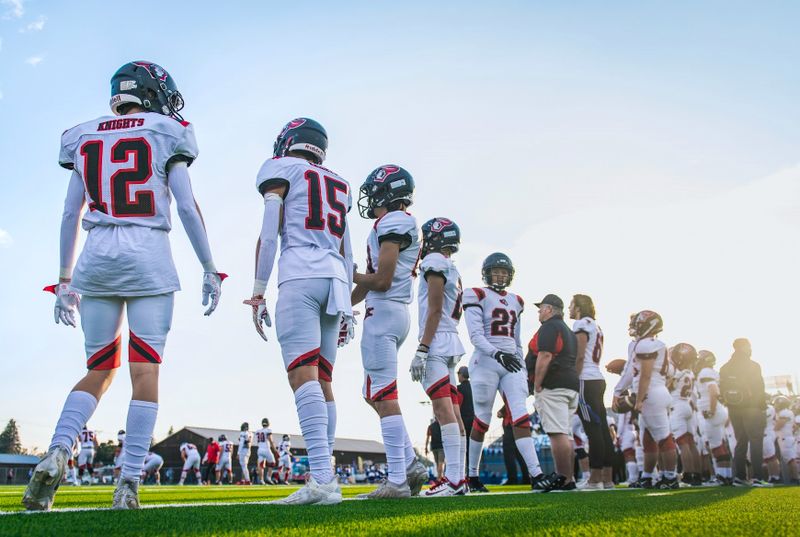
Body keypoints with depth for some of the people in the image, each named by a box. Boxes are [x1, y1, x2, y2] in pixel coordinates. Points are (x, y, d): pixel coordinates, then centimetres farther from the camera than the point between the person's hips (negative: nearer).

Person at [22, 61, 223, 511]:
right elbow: (187, 207, -3)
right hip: (149, 258, -4)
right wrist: (210, 269, 1)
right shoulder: (166, 135, 4)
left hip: (96, 260, 4)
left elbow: (70, 215, 13)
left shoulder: (84, 139, 16)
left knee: (100, 369, 12)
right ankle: (129, 483, -4)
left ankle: (58, 453, -7)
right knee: (145, 371, -2)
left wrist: (65, 280, 18)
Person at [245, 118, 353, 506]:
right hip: (336, 280, 7)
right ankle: (324, 477, 4)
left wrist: (258, 293, -3)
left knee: (302, 373, -16)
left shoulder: (280, 170, 10)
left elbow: (269, 234, -2)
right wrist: (346, 309, 25)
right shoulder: (339, 186, 27)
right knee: (322, 380, 6)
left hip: (300, 275, -6)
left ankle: (322, 478, -27)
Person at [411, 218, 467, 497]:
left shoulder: (435, 262, -5)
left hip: (436, 342, -10)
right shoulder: (453, 271, 23)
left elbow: (435, 310, -13)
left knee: (444, 410, -15)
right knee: (453, 413, 7)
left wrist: (421, 350, -16)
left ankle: (453, 479, -19)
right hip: (451, 343, 10)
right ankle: (459, 477, 8)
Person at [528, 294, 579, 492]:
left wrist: (537, 386, -14)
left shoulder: (549, 327, -5)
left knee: (558, 433, -13)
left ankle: (562, 479, -16)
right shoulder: (569, 331, 25)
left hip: (553, 386, -10)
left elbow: (545, 357, -16)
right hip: (571, 385, 10)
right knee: (565, 433, 10)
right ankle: (569, 479, 11)